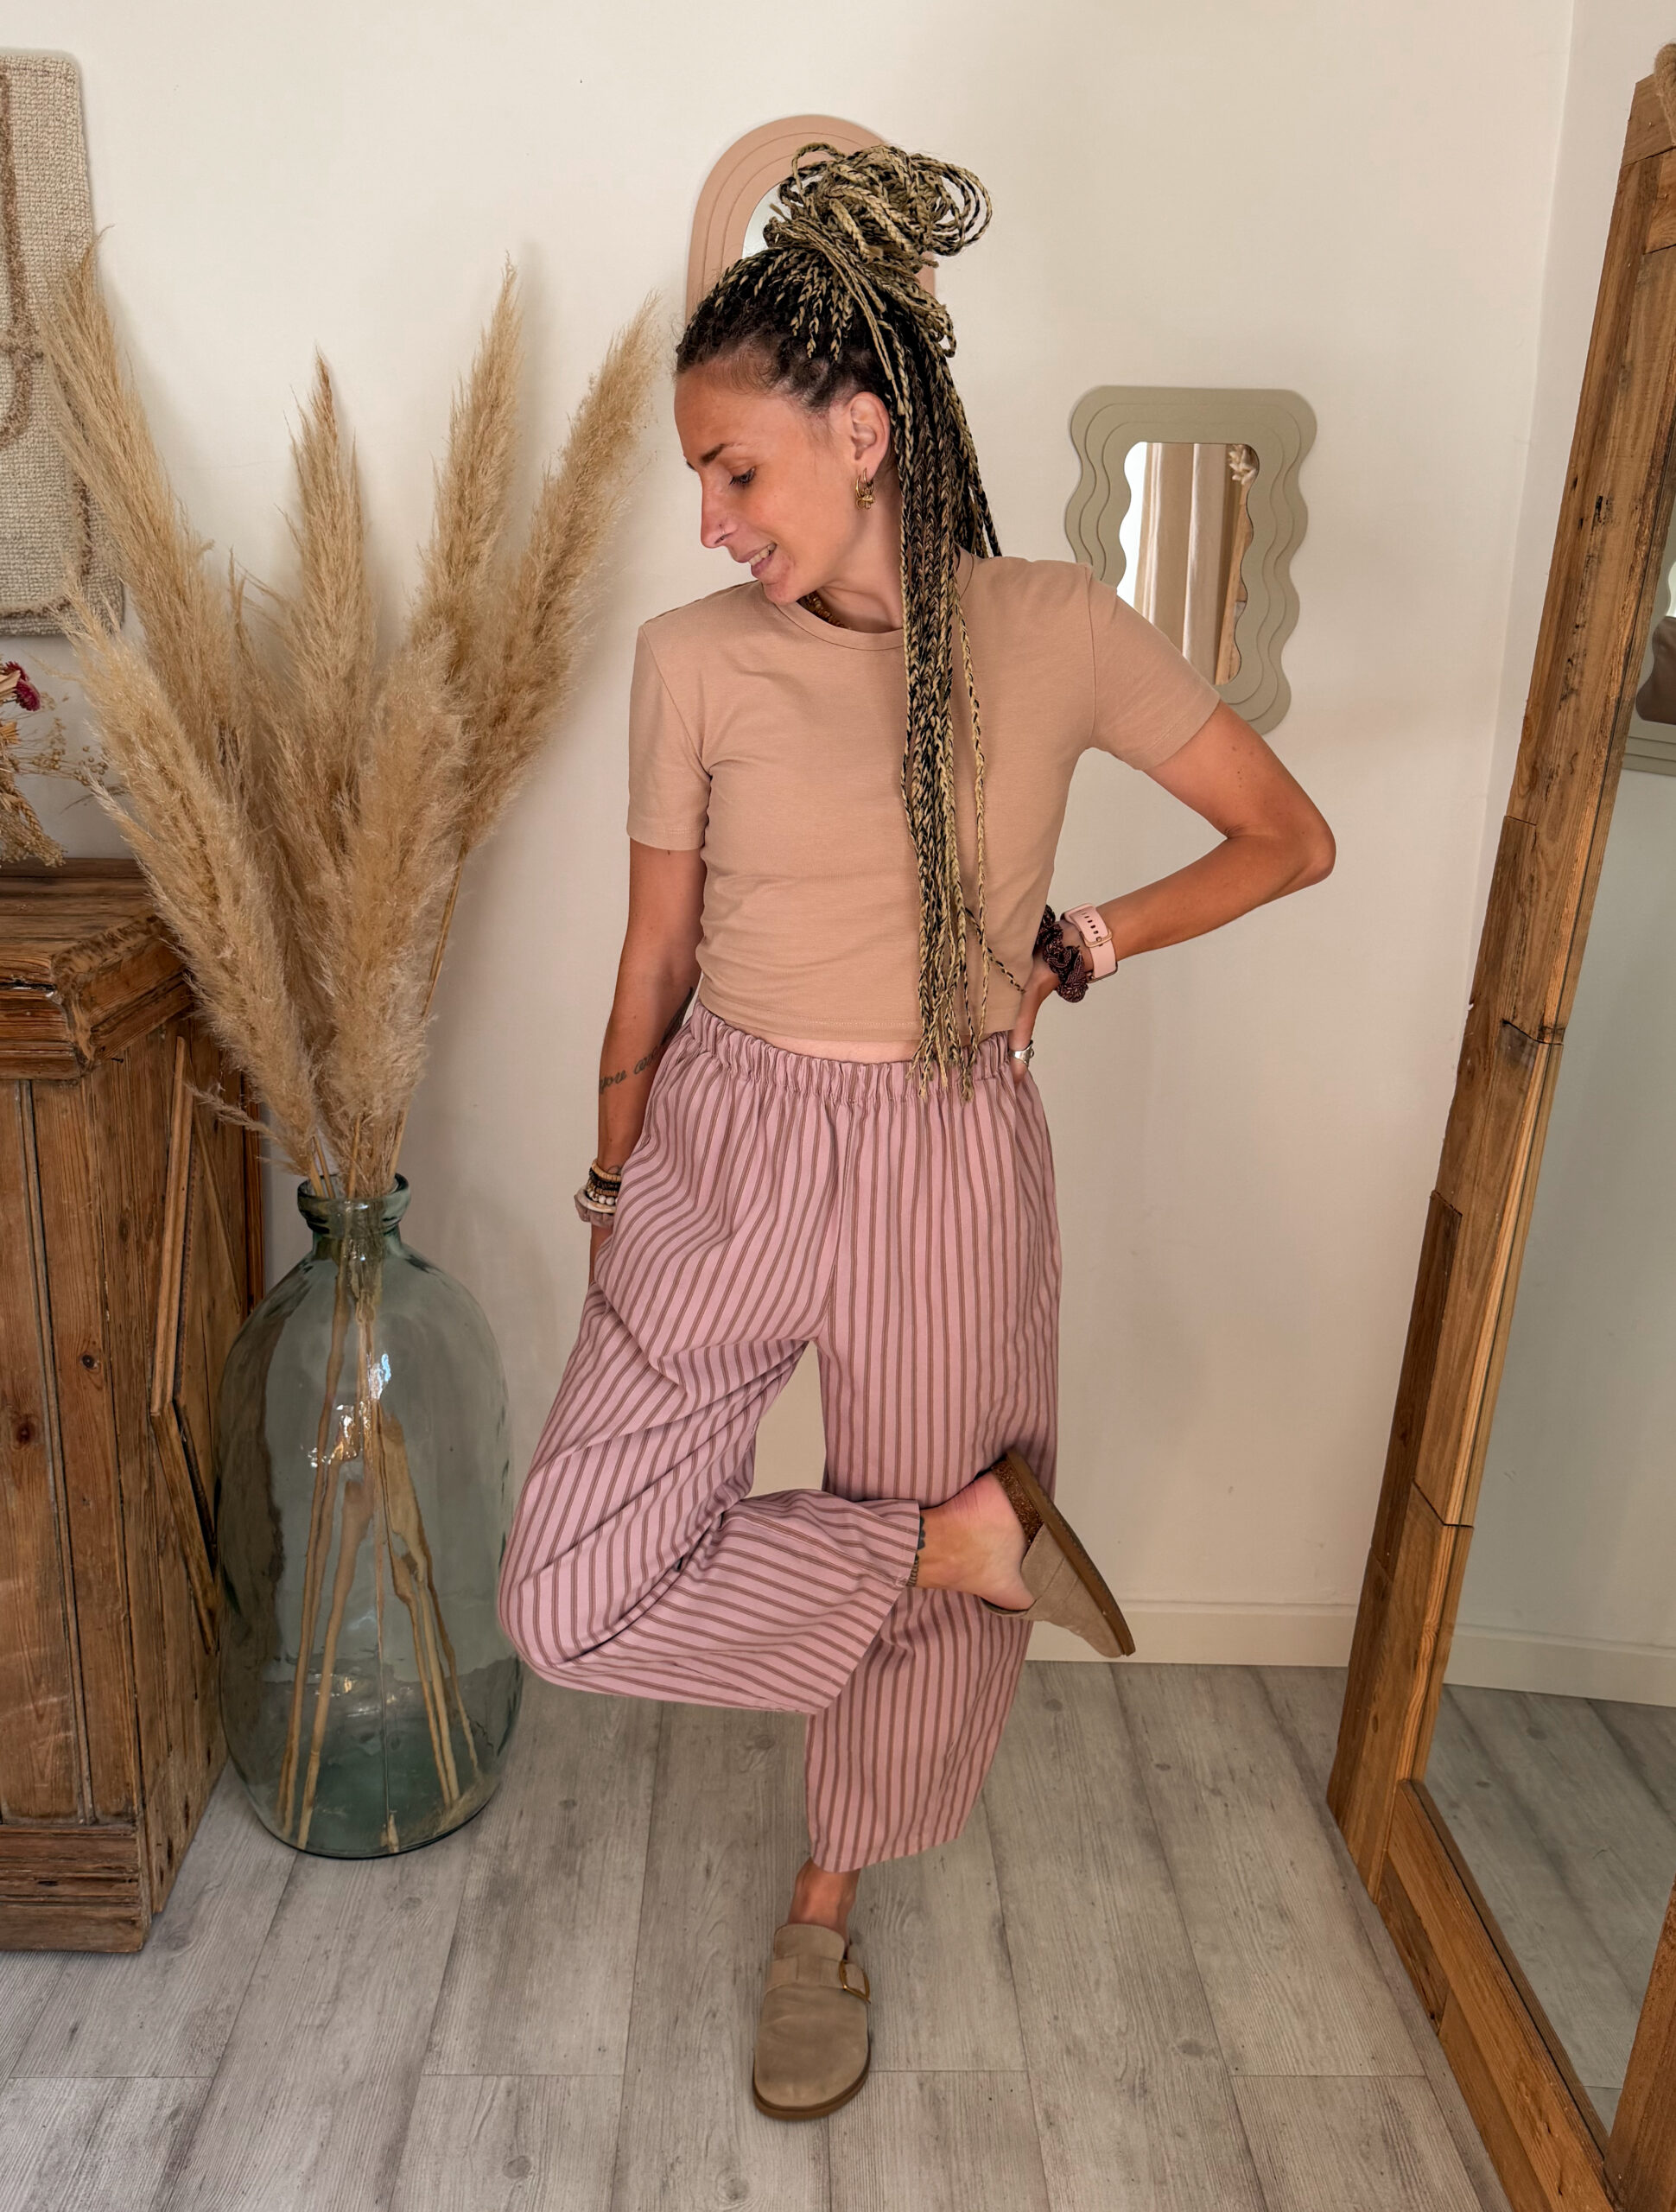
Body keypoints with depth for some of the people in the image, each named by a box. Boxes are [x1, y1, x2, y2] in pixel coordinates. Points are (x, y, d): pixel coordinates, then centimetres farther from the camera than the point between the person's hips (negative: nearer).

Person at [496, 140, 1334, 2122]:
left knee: (920, 1624, 14)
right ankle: (976, 1541, 11)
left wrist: (1073, 949, -3)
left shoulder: (1056, 632, -4)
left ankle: (825, 1914, 44)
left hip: (948, 1176, 0)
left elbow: (1288, 837, 5)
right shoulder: (691, 658, -3)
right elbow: (656, 954, 5)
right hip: (724, 1156, 1)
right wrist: (613, 1184, 12)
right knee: (570, 1602, -5)